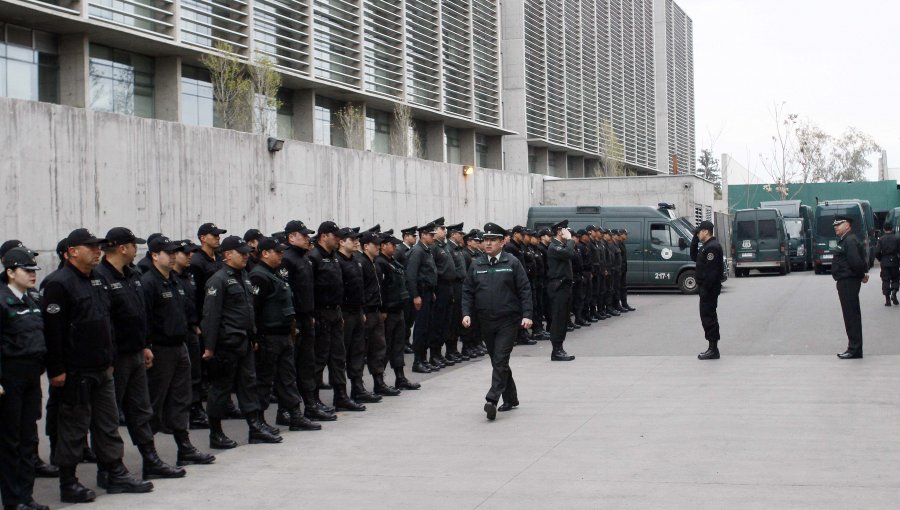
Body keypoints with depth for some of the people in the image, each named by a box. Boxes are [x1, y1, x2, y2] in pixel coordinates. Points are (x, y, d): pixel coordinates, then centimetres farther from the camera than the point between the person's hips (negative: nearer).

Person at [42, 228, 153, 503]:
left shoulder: (97, 280, 13)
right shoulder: (60, 284, -14)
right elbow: (52, 330, -18)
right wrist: (56, 370, -19)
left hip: (101, 369, 8)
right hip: (75, 373, -8)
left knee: (108, 424, 13)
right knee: (73, 428, 1)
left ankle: (117, 475, 22)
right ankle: (68, 483, 10)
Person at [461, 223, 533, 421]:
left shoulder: (512, 263, -3)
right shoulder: (476, 265, 7)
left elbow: (524, 290, -4)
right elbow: (467, 291, 10)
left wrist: (526, 315, -11)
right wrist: (466, 313, -4)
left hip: (508, 321, -4)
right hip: (486, 322, 5)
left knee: (500, 360, -12)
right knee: (497, 361, 12)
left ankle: (492, 400, -17)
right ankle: (511, 399, 25)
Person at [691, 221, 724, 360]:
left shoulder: (712, 247, -18)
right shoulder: (708, 246, 16)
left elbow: (711, 271, -24)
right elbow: (694, 257, 23)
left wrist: (705, 289, -24)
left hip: (709, 289, -11)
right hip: (707, 288, 11)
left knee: (708, 317, -8)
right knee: (707, 316, 14)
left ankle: (713, 350, -5)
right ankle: (712, 348, 19)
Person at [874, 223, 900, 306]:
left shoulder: (881, 239, -3)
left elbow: (877, 252, -7)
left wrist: (880, 260, 10)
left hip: (884, 263, 0)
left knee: (885, 280, 5)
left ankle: (887, 299, 2)